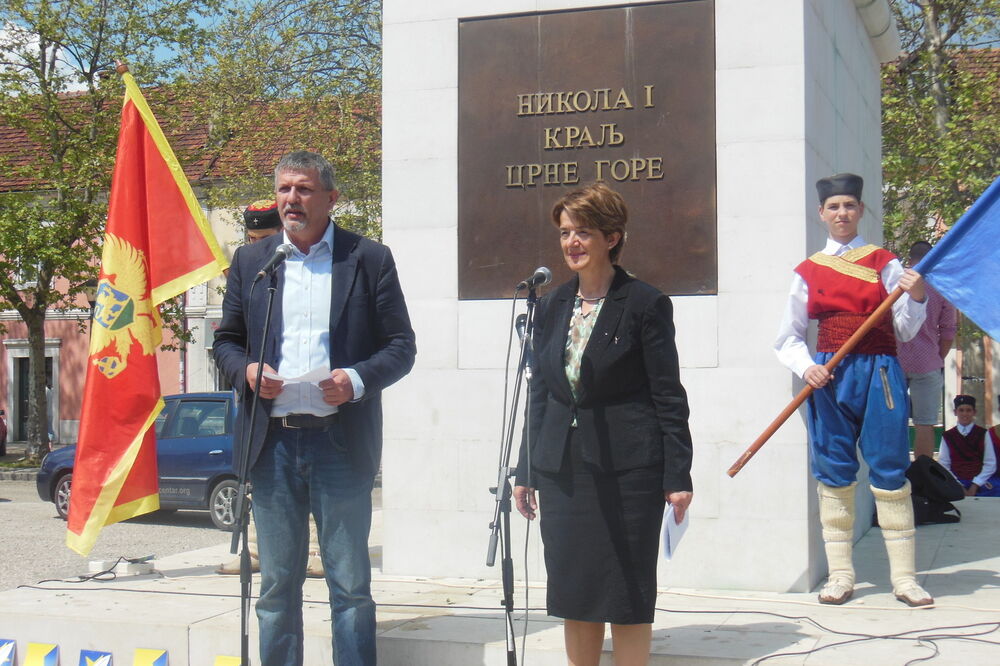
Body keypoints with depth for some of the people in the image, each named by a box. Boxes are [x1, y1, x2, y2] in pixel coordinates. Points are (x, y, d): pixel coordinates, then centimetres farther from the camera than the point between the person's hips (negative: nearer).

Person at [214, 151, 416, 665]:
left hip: (341, 442, -2)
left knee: (350, 585, 4)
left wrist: (358, 379, -16)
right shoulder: (250, 261, 13)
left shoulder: (370, 259, 4)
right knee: (276, 585, 10)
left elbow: (401, 346, 2)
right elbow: (225, 341, 16)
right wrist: (245, 369, -6)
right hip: (272, 443, 3)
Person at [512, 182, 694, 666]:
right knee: (573, 596, 10)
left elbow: (668, 397, -6)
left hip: (627, 467, -5)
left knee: (627, 595, 2)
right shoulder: (552, 306, 12)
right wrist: (526, 471, 13)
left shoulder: (645, 305, -5)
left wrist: (677, 476, -9)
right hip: (563, 470, 5)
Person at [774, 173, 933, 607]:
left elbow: (904, 331, 5)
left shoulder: (884, 263, 8)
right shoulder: (809, 271, 10)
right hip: (829, 376, 1)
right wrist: (807, 368, -8)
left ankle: (903, 576, 4)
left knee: (890, 471, -2)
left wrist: (916, 298, -13)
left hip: (880, 374, -1)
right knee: (833, 474, 3)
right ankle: (840, 575, 11)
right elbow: (789, 337, 10)